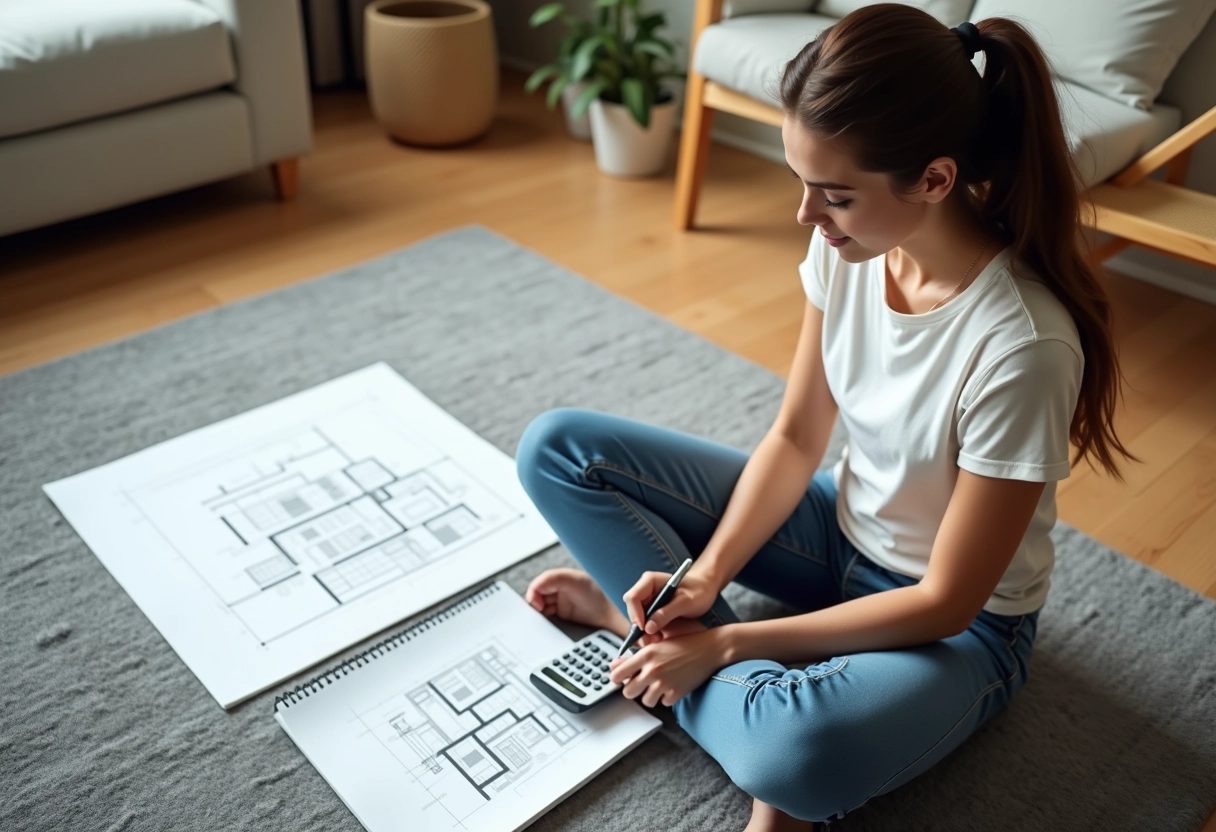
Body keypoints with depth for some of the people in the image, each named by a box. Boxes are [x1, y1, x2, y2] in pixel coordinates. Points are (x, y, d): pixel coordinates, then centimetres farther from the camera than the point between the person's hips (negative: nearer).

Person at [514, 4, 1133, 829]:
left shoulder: (1022, 347, -32)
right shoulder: (849, 245, -15)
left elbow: (945, 603, -23)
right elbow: (795, 438, -3)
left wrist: (723, 645, -21)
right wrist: (704, 579, -16)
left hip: (961, 626, -5)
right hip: (841, 528, 6)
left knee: (799, 755, -40)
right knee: (555, 450, -4)